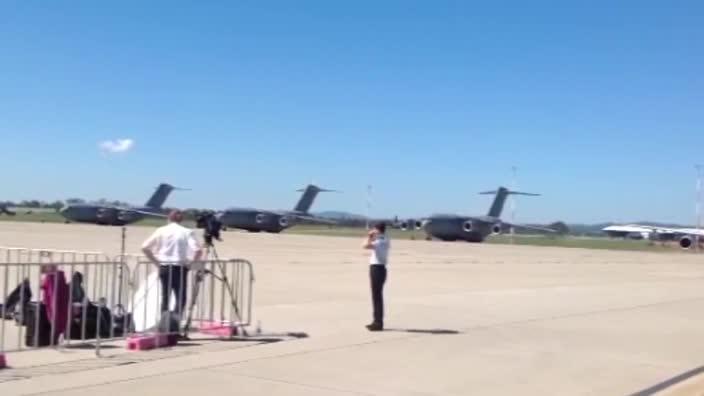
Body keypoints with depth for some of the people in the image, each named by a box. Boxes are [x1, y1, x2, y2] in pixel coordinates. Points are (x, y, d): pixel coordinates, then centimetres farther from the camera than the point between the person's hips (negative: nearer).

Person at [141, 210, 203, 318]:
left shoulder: (161, 231, 4)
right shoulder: (187, 232, -3)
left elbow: (145, 247, 1)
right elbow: (198, 250, -15)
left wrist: (156, 262, 7)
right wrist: (191, 263, -1)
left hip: (164, 267, 3)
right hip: (180, 268, -3)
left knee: (165, 297, 13)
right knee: (181, 297, 4)